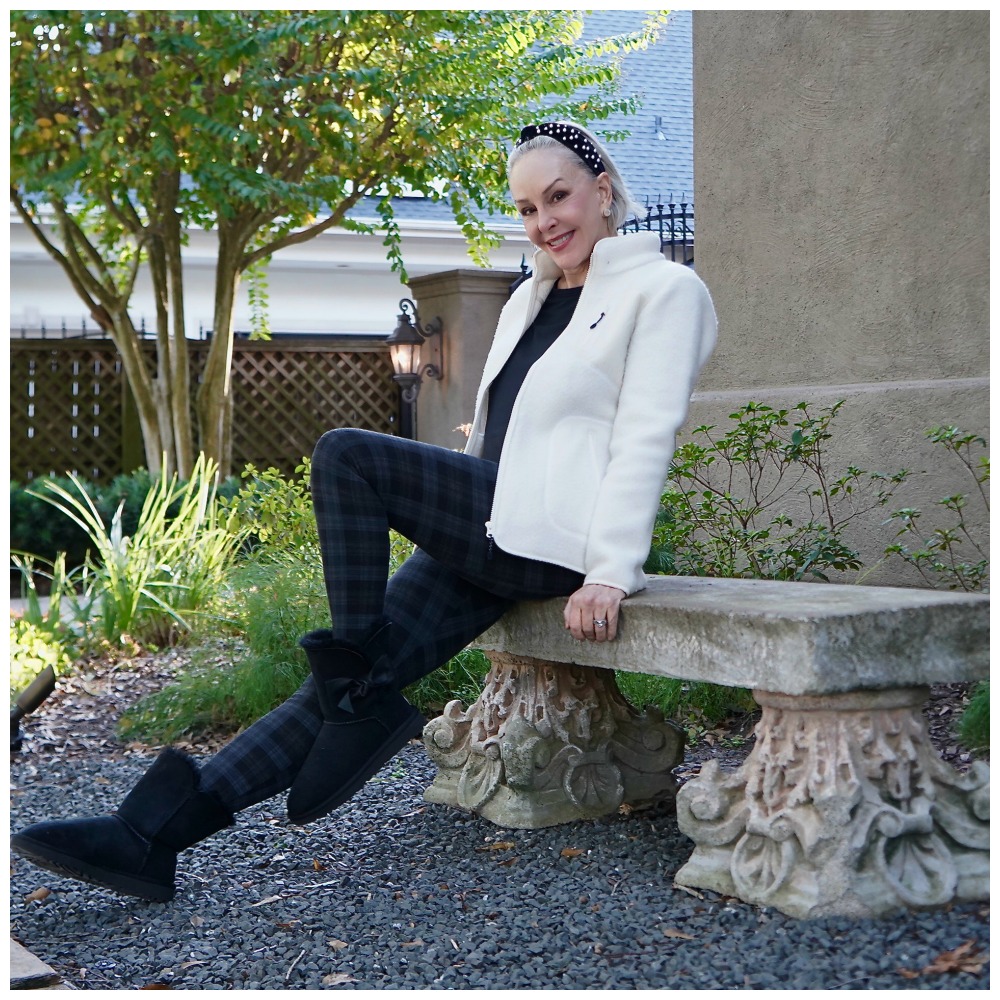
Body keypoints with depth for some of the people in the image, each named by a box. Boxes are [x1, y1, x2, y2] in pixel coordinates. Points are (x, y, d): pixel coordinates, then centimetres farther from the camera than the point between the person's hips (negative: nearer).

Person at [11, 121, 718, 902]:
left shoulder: (663, 289, 2)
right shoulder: (530, 300, 25)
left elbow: (647, 438, -10)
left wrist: (612, 571, -19)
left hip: (556, 537, -7)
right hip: (491, 539, 7)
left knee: (346, 456, -19)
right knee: (350, 679, -7)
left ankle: (362, 695, -13)